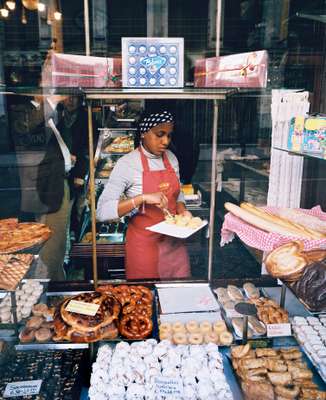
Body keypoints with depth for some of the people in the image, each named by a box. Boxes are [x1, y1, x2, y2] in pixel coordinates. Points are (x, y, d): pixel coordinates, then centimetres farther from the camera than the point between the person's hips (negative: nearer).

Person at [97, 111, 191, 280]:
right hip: (144, 243, -5)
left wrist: (182, 211, -5)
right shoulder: (127, 163, -16)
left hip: (174, 240, 5)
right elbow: (102, 211, -22)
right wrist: (143, 198, -31)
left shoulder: (171, 158, 1)